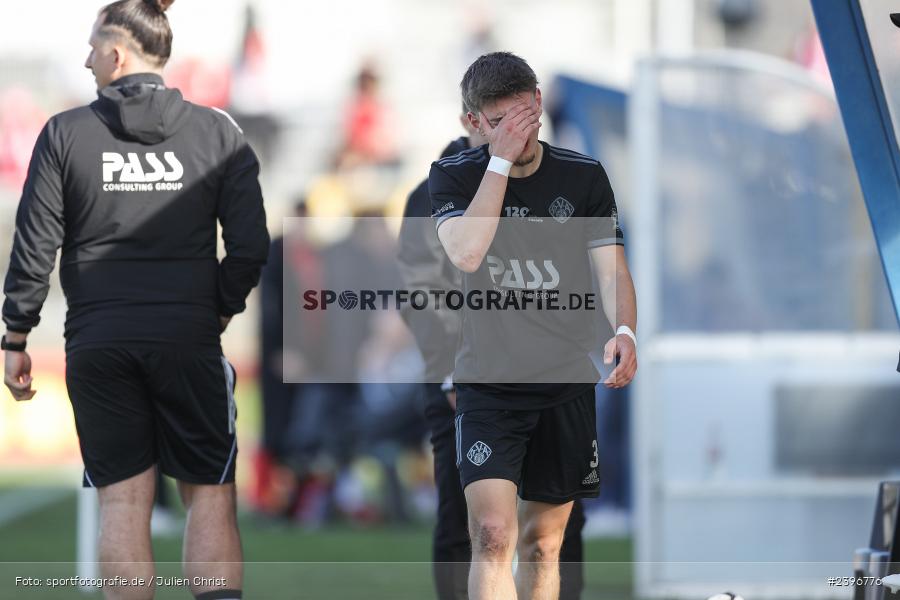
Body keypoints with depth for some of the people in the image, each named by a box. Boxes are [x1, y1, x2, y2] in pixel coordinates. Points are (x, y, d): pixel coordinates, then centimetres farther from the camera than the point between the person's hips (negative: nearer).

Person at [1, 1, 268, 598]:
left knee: (123, 499, 5)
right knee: (210, 494, 5)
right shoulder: (218, 133, 1)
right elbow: (251, 247, -3)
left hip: (97, 341, 0)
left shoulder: (65, 133, -1)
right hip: (188, 337, 0)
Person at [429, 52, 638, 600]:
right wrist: (502, 160, -21)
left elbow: (611, 271, -3)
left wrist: (624, 331, -24)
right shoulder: (454, 177, -2)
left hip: (567, 383, 2)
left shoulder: (584, 176, 2)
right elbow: (465, 252, -21)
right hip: (487, 384, -2)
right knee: (492, 537, -17)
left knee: (542, 544, 10)